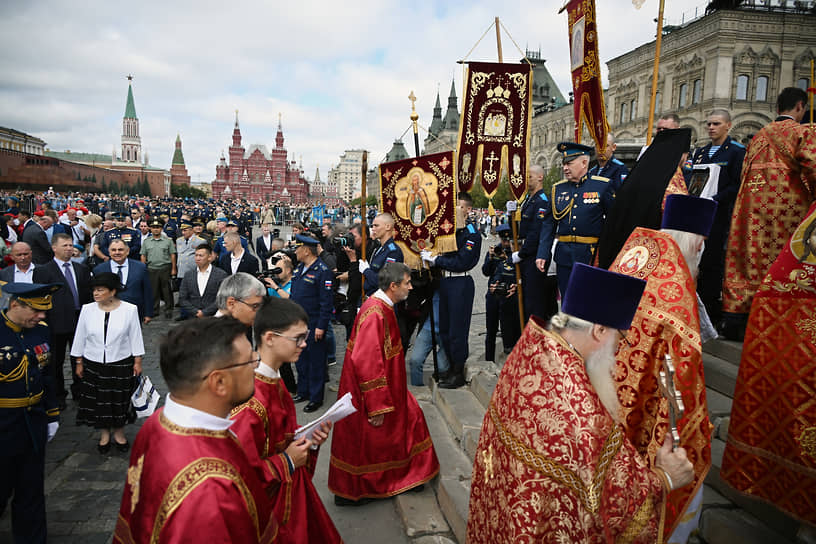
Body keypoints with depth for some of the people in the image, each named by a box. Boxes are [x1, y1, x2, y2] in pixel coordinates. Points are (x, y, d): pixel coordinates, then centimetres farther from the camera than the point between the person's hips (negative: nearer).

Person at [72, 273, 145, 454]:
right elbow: (80, 337, 5)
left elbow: (135, 337, -2)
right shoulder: (87, 310, -4)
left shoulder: (129, 310, -9)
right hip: (93, 364, 2)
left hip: (121, 363, -1)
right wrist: (79, 362, 6)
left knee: (120, 399, 9)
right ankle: (104, 433, 30)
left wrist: (137, 361, -1)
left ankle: (119, 432, 30)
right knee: (98, 400, 11)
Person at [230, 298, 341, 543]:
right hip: (268, 503, -8)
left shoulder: (274, 381, -2)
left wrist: (307, 438, -3)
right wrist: (286, 462, -19)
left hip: (291, 490, 8)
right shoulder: (251, 399, -30)